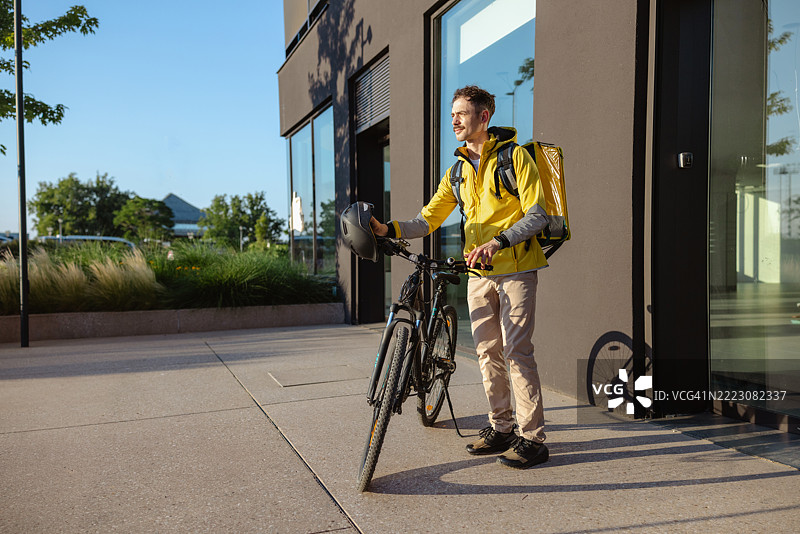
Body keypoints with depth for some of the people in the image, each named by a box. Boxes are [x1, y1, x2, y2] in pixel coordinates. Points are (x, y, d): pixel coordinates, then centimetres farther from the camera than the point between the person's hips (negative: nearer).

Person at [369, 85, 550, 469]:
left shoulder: (514, 157, -5)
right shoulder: (458, 171, 13)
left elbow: (537, 215, -11)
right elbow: (429, 220, 7)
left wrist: (498, 242, -24)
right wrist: (389, 229, -9)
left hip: (515, 269, -6)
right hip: (479, 272, 6)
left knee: (516, 352, -8)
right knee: (487, 351, 9)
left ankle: (532, 438, 2)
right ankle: (500, 429, 22)